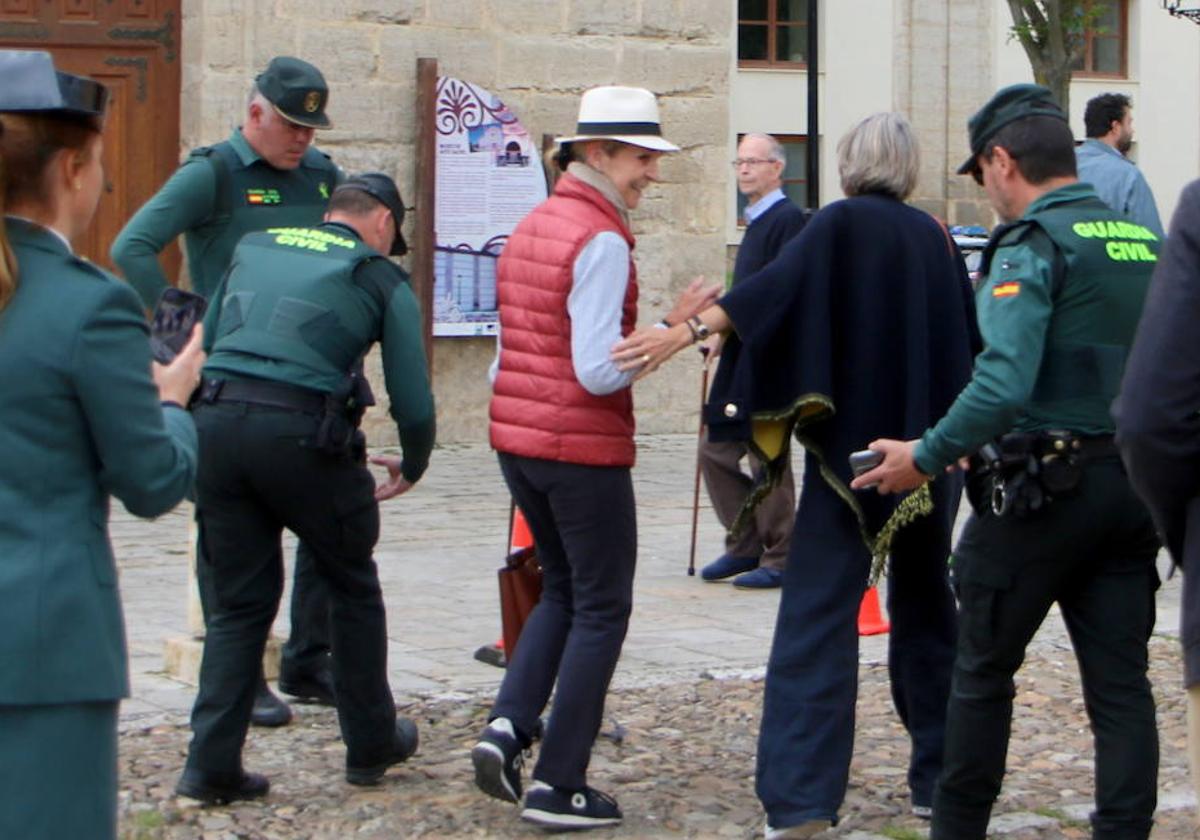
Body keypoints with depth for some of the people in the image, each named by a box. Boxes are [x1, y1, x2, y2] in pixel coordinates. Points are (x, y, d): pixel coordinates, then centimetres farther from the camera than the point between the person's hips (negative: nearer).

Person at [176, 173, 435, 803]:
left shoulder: (254, 248, 21)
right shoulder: (382, 279, 10)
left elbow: (204, 346, 22)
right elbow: (413, 402, 8)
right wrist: (411, 468, 26)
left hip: (215, 421, 3)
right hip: (303, 432, -3)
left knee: (236, 602, 13)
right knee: (352, 588, 18)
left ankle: (212, 763, 6)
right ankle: (370, 744, 28)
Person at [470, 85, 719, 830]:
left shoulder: (531, 228, 11)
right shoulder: (602, 241, -16)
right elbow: (599, 371, -21)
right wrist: (673, 329, -16)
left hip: (517, 440, 8)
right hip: (584, 449, -8)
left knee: (563, 591, 22)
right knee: (601, 609, 4)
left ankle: (509, 725, 5)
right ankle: (560, 785, 5)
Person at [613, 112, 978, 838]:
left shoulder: (842, 225, -4)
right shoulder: (933, 238, 11)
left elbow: (781, 284, -22)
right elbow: (968, 342, 18)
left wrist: (688, 331, -30)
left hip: (851, 450, -5)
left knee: (818, 617, -7)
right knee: (925, 609, 17)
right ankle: (938, 778, 22)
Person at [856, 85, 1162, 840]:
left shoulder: (1032, 246, -12)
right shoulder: (1143, 242, 11)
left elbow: (1004, 384, -25)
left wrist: (928, 457, -16)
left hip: (1043, 490, -6)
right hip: (1134, 487, 6)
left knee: (984, 670, 10)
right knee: (1120, 681, 6)